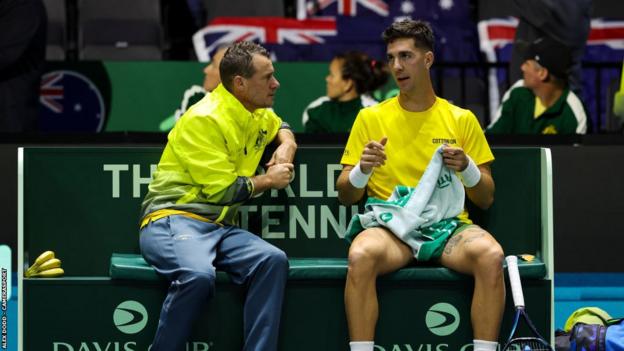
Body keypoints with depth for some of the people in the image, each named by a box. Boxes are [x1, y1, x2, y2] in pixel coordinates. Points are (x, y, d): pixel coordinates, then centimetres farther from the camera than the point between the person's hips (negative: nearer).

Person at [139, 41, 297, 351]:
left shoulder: (258, 114, 15)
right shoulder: (204, 119, -11)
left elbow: (280, 125, 41)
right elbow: (223, 190, -15)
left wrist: (287, 145, 17)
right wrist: (269, 180, 0)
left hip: (220, 228, 7)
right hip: (172, 220, -7)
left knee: (273, 260, -24)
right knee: (198, 274, -39)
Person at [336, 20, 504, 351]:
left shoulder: (462, 119, 11)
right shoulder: (371, 118, 10)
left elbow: (486, 200, 11)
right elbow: (345, 196, 11)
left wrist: (466, 167, -9)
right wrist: (363, 169, -11)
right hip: (390, 224, 0)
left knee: (491, 256, -33)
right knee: (361, 256, -35)